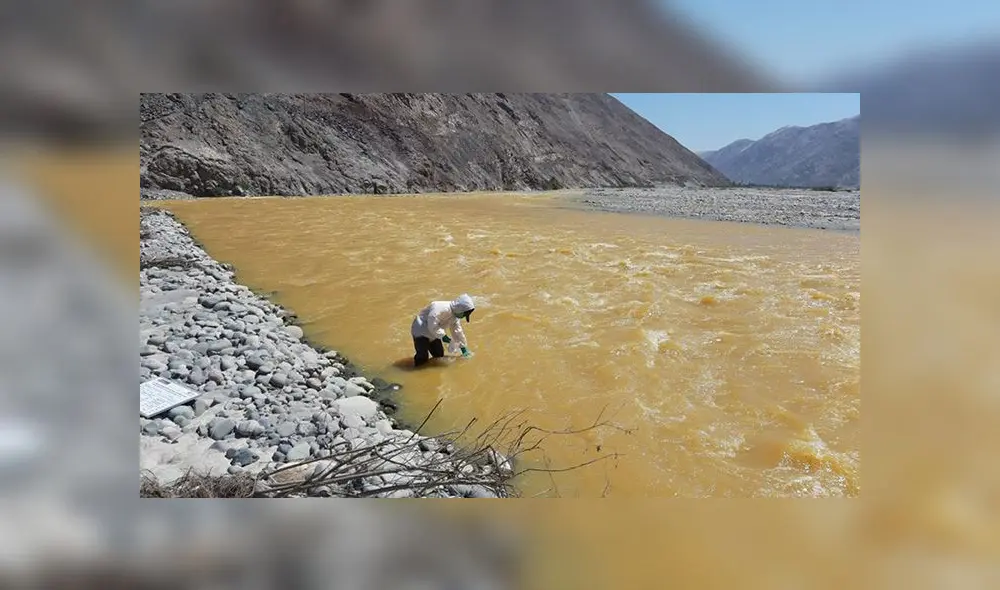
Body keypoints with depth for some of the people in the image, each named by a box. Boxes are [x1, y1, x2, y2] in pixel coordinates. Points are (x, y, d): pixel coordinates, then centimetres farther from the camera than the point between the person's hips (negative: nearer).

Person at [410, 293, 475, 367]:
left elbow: (457, 332, 12)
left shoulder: (455, 317, 2)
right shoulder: (441, 309, -30)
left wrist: (464, 348, 13)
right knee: (422, 358, -14)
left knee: (439, 355, 11)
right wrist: (443, 336, -29)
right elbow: (432, 325, -34)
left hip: (433, 334, 9)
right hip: (421, 331, -9)